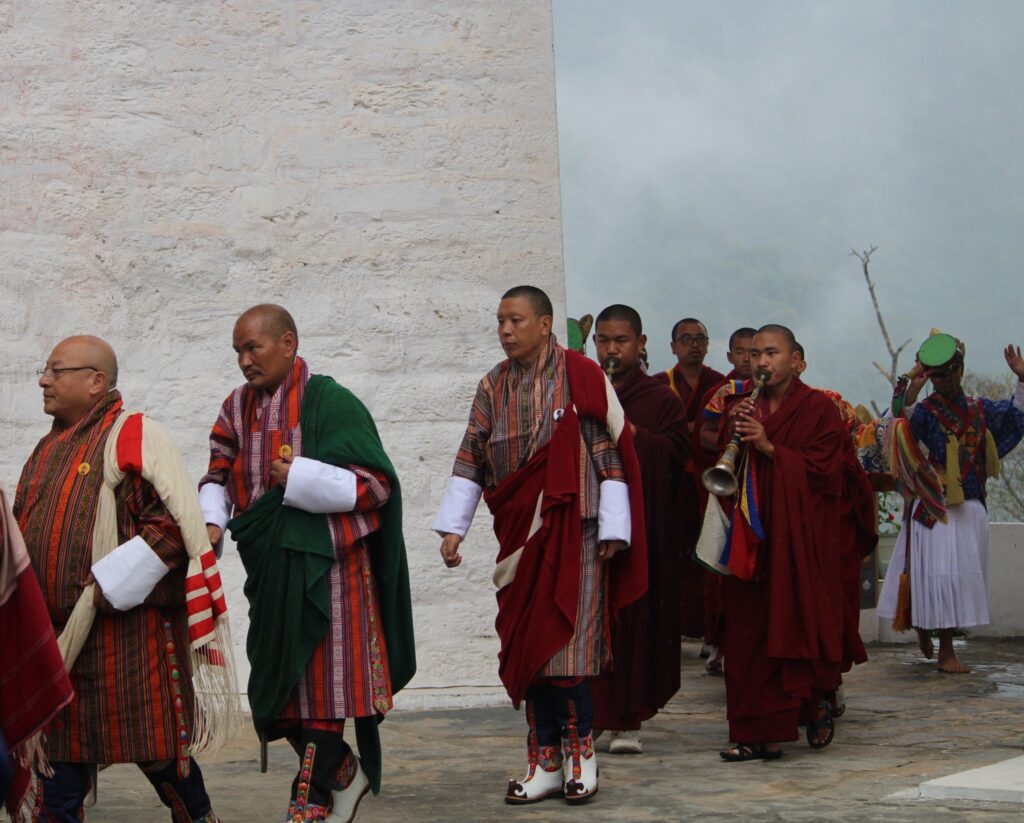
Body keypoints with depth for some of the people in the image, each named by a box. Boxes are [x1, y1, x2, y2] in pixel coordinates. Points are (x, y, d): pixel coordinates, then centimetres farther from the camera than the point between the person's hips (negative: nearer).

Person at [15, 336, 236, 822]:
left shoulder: (134, 437, -9)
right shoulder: (49, 450, 16)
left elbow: (174, 524, -17)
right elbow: (25, 530, 26)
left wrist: (106, 589, -18)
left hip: (128, 628, -7)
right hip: (55, 632, 7)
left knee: (154, 745, 2)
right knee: (60, 750, 8)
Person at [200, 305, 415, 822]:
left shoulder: (329, 403, -10)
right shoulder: (239, 407, 9)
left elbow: (375, 483, -13)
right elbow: (219, 474, 15)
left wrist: (298, 478, -20)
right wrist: (212, 521, -6)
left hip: (322, 564, -7)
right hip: (268, 566, 7)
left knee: (319, 680, -3)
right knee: (277, 682, 10)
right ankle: (343, 773, 28)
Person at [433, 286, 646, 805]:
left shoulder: (581, 377, -5)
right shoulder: (494, 387, 9)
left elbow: (610, 452, -5)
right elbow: (470, 459, 9)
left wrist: (614, 529, -7)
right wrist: (453, 528, 3)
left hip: (572, 528, -5)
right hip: (519, 532, 5)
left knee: (562, 640, -9)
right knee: (525, 644, 4)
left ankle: (579, 748, 7)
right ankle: (546, 762, 11)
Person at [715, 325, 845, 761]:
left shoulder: (819, 409, 1)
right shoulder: (739, 408, 16)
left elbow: (823, 472, -8)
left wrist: (770, 448, -15)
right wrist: (732, 434, -6)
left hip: (800, 541, -4)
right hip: (750, 540, 4)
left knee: (796, 624, -5)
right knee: (748, 632, -2)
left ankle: (815, 703, 22)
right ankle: (757, 734, 0)